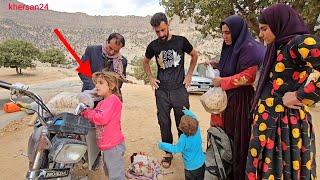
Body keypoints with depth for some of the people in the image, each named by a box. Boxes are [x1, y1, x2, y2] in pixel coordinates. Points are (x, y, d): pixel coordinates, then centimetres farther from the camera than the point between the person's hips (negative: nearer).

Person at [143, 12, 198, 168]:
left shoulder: (181, 41, -3)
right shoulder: (153, 46, 1)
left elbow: (194, 55, 12)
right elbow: (145, 62, 19)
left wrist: (189, 74, 4)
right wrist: (150, 77, 6)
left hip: (180, 89, -1)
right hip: (161, 91, 2)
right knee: (164, 123, 9)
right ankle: (168, 152, 27)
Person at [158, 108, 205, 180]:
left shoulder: (184, 139, -32)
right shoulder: (197, 130, -20)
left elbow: (176, 149, -16)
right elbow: (194, 118, 0)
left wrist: (162, 145, -6)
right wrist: (187, 111, 16)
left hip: (191, 168, -5)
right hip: (202, 163, 5)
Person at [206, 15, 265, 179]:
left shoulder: (249, 48, -13)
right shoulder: (230, 48, 12)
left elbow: (249, 76, -19)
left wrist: (222, 82, -14)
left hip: (242, 100, -8)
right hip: (229, 98, 8)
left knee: (240, 138, 3)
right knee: (228, 135, 14)